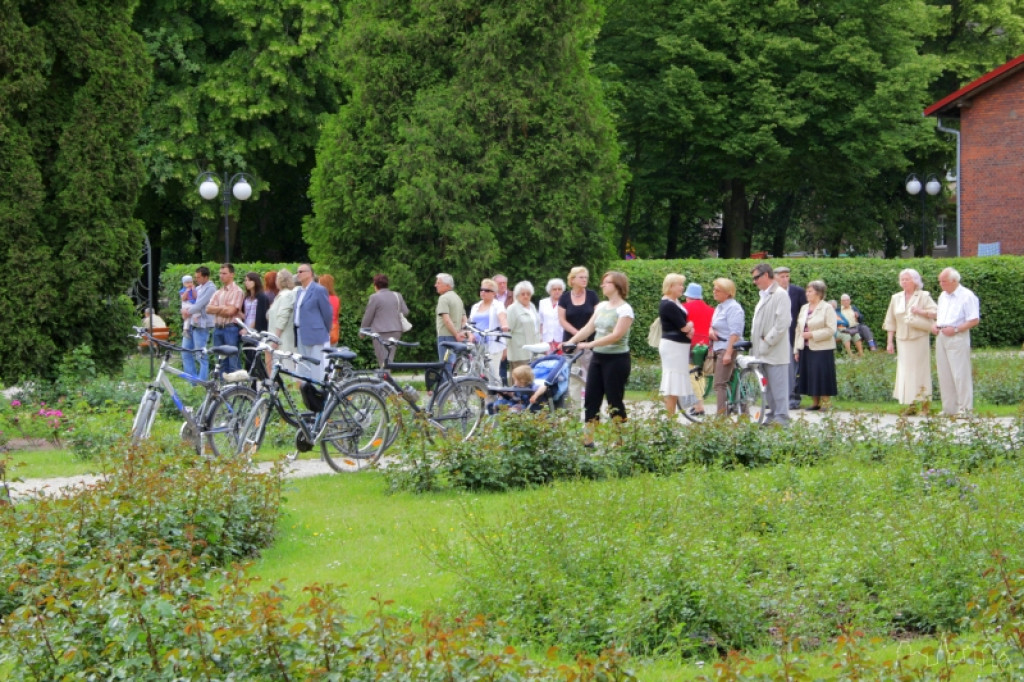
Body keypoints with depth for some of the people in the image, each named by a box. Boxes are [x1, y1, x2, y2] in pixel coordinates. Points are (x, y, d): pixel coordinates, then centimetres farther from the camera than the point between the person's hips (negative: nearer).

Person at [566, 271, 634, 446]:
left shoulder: (624, 309, -12)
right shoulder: (601, 306, 11)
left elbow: (616, 335, -21)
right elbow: (588, 328, 11)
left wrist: (590, 344, -25)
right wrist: (570, 341, -2)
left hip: (616, 359, -7)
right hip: (598, 357, 8)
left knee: (614, 402, -2)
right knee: (591, 399, 6)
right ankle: (588, 440, 11)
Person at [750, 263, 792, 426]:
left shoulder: (780, 295, -10)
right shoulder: (764, 295, 19)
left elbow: (783, 323, -18)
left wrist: (767, 342, -16)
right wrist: (755, 343, 11)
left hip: (775, 351, -9)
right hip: (763, 351, 9)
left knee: (778, 385, -6)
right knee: (768, 386, 11)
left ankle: (781, 417, -4)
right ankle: (773, 413, 16)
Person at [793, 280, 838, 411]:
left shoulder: (827, 308, -5)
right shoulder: (804, 308, 14)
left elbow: (831, 330, -13)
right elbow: (799, 329, 16)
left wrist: (812, 334, -17)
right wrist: (796, 349, 11)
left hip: (821, 350, -6)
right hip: (806, 349, 6)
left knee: (822, 377, -6)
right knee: (810, 377, 7)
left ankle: (825, 403, -2)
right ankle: (815, 403, 14)